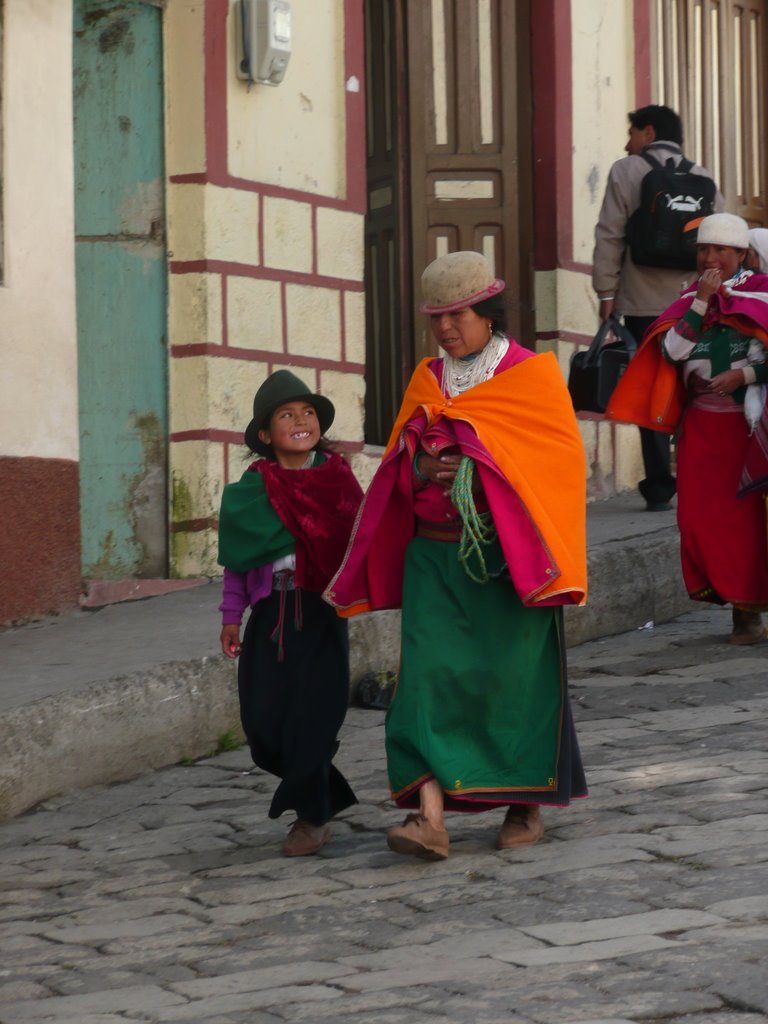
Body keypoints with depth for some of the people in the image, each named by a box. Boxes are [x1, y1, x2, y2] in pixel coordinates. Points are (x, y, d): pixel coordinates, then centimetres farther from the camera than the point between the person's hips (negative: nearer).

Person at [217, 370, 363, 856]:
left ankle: (311, 816, 10)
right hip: (271, 612, 2)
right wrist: (232, 615, 9)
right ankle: (326, 798, 22)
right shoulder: (254, 486, 5)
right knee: (264, 720, 1)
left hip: (321, 611, -2)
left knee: (312, 715, -6)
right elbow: (238, 558, 10)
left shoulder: (337, 479, 1)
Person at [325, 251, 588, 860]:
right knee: (429, 670, -10)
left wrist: (478, 472, -13)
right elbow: (397, 467, 18)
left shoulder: (534, 376, 1)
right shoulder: (427, 381, 14)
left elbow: (561, 462, -5)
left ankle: (528, 804, 16)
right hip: (436, 557, 3)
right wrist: (422, 472, -6)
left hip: (507, 558, -3)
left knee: (514, 675, -1)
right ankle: (430, 815, -18)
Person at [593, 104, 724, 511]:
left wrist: (606, 292, -1)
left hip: (645, 302, -3)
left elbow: (610, 235, -4)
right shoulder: (702, 177, 10)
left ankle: (660, 488, -2)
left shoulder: (626, 171, 1)